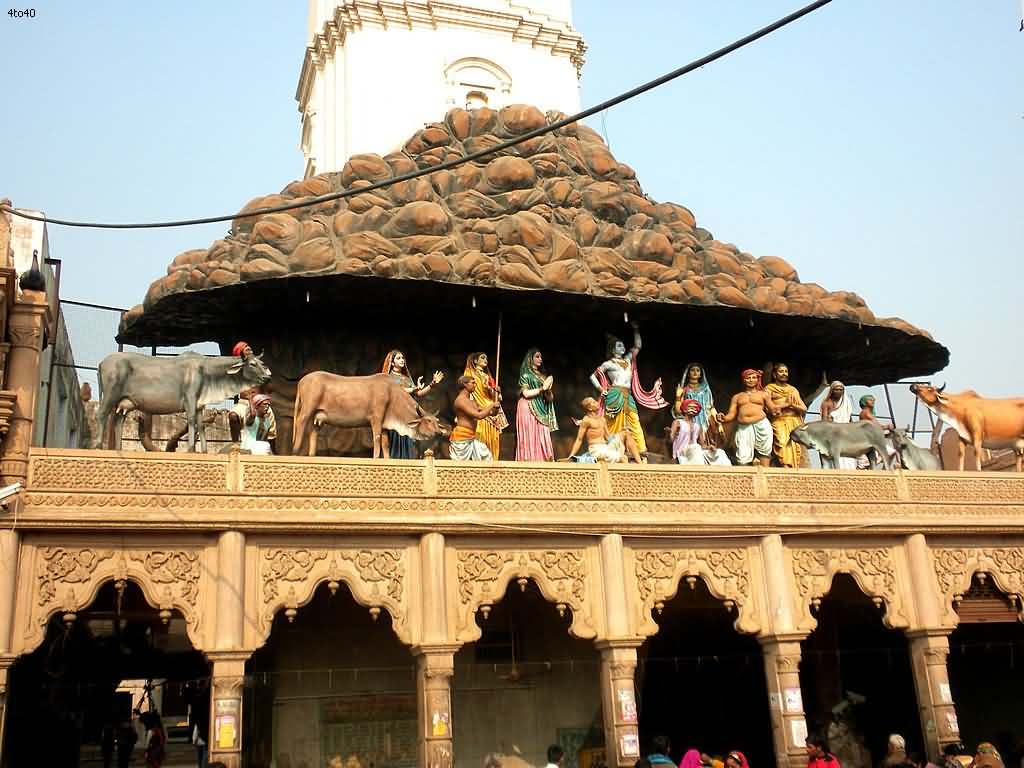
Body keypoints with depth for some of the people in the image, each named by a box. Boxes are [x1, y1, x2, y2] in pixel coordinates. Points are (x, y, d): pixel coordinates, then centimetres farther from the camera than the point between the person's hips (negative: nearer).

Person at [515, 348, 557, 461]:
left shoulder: (542, 375, 18)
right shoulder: (526, 374, 3)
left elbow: (550, 397, 15)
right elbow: (526, 393, -10)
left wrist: (548, 389, -7)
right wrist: (542, 388, -10)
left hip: (541, 411, 5)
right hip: (528, 409, -5)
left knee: (542, 441, -5)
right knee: (530, 439, -11)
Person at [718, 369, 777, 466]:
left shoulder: (763, 394, 18)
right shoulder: (737, 397, 20)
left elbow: (772, 409, 13)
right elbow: (732, 414, 9)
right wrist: (725, 418, -8)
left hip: (761, 425, 0)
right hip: (743, 428, 0)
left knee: (764, 452, 0)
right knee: (743, 457, -8)